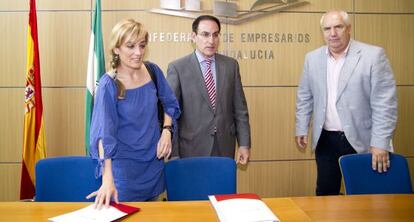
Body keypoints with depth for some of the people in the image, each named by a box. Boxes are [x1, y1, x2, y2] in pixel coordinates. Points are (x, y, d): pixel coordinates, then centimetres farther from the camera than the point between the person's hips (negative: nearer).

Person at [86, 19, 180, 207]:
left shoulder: (153, 71, -5)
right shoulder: (109, 85, -19)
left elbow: (170, 104, 9)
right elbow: (104, 132, -27)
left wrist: (166, 131, -8)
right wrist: (107, 179, -36)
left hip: (153, 160, 5)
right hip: (124, 165, -4)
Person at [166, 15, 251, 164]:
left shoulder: (231, 65, 4)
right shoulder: (177, 68, -6)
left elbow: (240, 109, 6)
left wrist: (244, 144, 4)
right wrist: (174, 154, -9)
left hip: (225, 148, 3)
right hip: (191, 149, -2)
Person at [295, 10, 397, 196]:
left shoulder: (373, 55, -9)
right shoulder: (312, 58, 4)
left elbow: (384, 102, -12)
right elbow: (305, 97, 11)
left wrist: (380, 143, -16)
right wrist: (301, 129, 8)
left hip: (361, 140, -3)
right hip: (325, 140, 3)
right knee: (325, 193, 11)